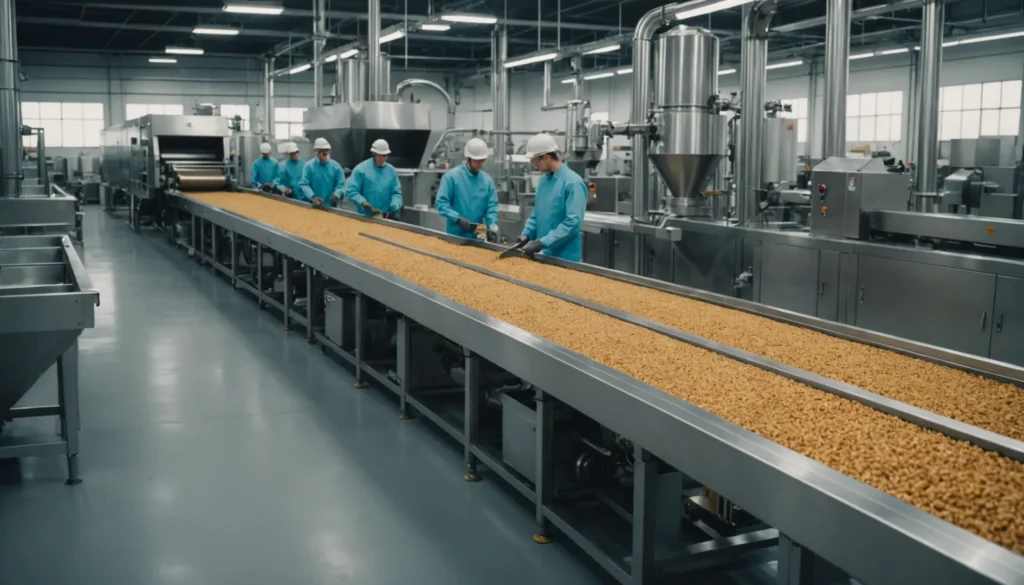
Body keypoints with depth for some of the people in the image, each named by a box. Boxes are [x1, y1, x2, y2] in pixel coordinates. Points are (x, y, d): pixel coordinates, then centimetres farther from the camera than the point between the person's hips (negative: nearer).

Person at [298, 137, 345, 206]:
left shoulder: (336, 166, 2)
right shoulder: (309, 166, -4)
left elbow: (340, 184, 0)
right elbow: (304, 184, -10)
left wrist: (336, 195, -21)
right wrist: (312, 197, -27)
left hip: (330, 206, 2)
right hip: (312, 206, -2)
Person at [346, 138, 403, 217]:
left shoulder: (391, 171, 8)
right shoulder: (360, 169, -4)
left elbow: (396, 192, 9)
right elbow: (351, 191, -8)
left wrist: (395, 206, -11)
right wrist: (363, 202, -24)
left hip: (386, 216, 3)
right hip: (364, 216, -3)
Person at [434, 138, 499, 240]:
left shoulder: (487, 180, 5)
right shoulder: (451, 176, -8)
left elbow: (492, 206, 4)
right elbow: (441, 203, -11)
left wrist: (492, 226, -14)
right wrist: (458, 218, -23)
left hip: (477, 236, 4)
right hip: (454, 235, -3)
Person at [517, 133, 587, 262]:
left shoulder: (573, 182, -16)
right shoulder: (543, 180, 9)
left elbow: (573, 222, -23)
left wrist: (543, 242, -25)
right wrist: (527, 233, 1)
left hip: (565, 258, -7)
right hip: (543, 254, 7)